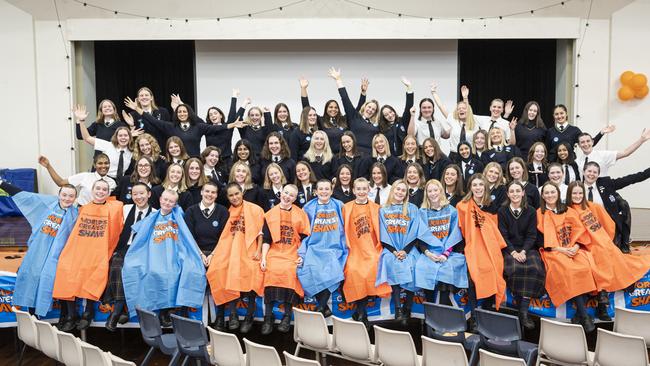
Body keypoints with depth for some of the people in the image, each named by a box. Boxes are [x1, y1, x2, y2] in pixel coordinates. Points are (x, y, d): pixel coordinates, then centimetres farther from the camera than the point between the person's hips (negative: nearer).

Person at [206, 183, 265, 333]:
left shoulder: (255, 209, 8)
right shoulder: (228, 213, 18)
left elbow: (260, 232, 3)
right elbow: (223, 237, 15)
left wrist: (258, 251, -8)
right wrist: (213, 253, 5)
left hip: (249, 251, -3)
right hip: (230, 251, 3)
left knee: (250, 272, -23)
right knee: (228, 275, -21)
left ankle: (249, 317, -11)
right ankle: (233, 315, -12)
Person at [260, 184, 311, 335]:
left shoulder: (300, 214, 8)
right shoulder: (271, 214, 9)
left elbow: (304, 238, 8)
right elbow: (266, 239, 7)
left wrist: (302, 256, -3)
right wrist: (263, 258, -3)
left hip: (293, 254, 0)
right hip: (275, 253, 1)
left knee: (290, 272, -29)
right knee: (272, 271, -28)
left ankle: (287, 316, -14)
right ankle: (268, 317, -17)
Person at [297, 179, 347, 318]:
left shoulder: (339, 206, 9)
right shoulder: (309, 208, 10)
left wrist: (346, 248, 3)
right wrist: (302, 253, 3)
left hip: (334, 249, -1)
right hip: (314, 249, 1)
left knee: (332, 273, -28)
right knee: (308, 271, -26)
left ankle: (321, 307, -10)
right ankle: (325, 308, -9)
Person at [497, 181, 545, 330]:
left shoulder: (531, 211, 8)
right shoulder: (502, 211, 5)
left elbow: (532, 235, 2)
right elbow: (503, 235, -1)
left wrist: (523, 252, -15)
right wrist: (513, 252, -17)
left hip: (528, 248, 1)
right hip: (509, 249, -1)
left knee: (533, 268, -29)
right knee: (515, 268, -33)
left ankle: (524, 311, -28)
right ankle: (519, 304, -21)